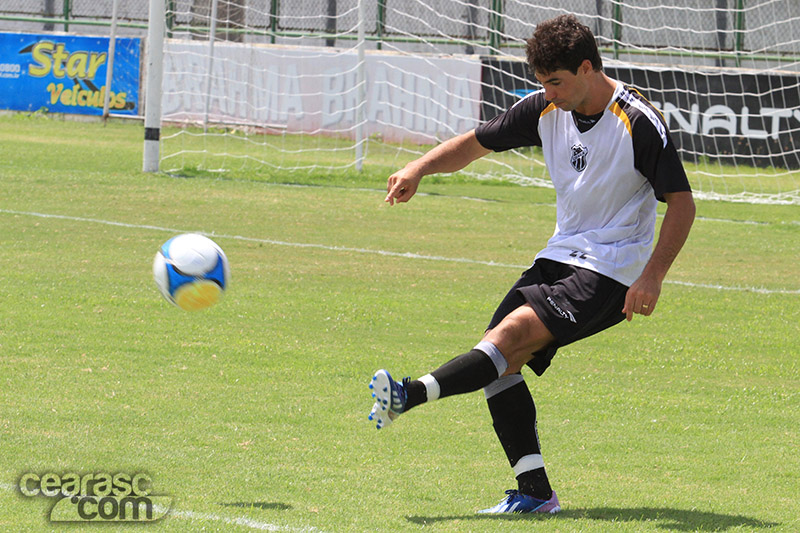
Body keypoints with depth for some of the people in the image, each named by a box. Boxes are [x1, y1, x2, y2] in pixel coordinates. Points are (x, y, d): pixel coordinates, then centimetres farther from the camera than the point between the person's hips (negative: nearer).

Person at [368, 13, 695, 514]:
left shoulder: (640, 122, -16)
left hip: (611, 272, -7)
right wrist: (420, 168, -9)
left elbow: (681, 203, -12)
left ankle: (414, 394, -36)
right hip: (560, 256, 7)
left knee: (515, 330, -26)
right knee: (502, 354, -9)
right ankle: (535, 491, -8)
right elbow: (476, 143, 10)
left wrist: (652, 278, -20)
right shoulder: (545, 109, 1)